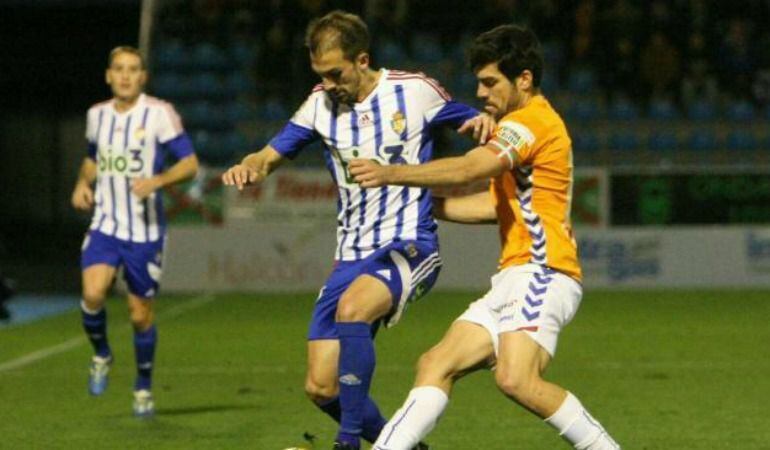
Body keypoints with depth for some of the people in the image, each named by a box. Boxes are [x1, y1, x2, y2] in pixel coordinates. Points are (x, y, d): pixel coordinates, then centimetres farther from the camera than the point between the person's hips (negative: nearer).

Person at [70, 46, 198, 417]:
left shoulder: (159, 114, -8)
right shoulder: (97, 115, 7)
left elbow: (189, 163, -7)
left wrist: (156, 181, -24)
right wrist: (83, 183, 4)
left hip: (145, 230, -2)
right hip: (105, 225, 2)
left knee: (140, 313, 4)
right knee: (92, 293, -22)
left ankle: (143, 388, 24)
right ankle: (101, 354, 8)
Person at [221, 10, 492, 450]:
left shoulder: (415, 91, -5)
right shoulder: (322, 103, 6)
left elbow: (476, 124, 7)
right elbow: (272, 154, 8)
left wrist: (483, 122, -17)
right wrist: (249, 167, -16)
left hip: (409, 246, -5)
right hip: (352, 256, 5)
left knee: (351, 308, -36)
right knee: (322, 388, -2)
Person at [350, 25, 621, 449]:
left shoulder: (532, 121, -9)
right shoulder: (524, 126, 23)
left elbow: (468, 169, -23)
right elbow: (495, 204, 28)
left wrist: (391, 173, -23)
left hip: (542, 274, -11)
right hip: (513, 280, 11)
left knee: (516, 378, -27)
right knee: (435, 365, 3)